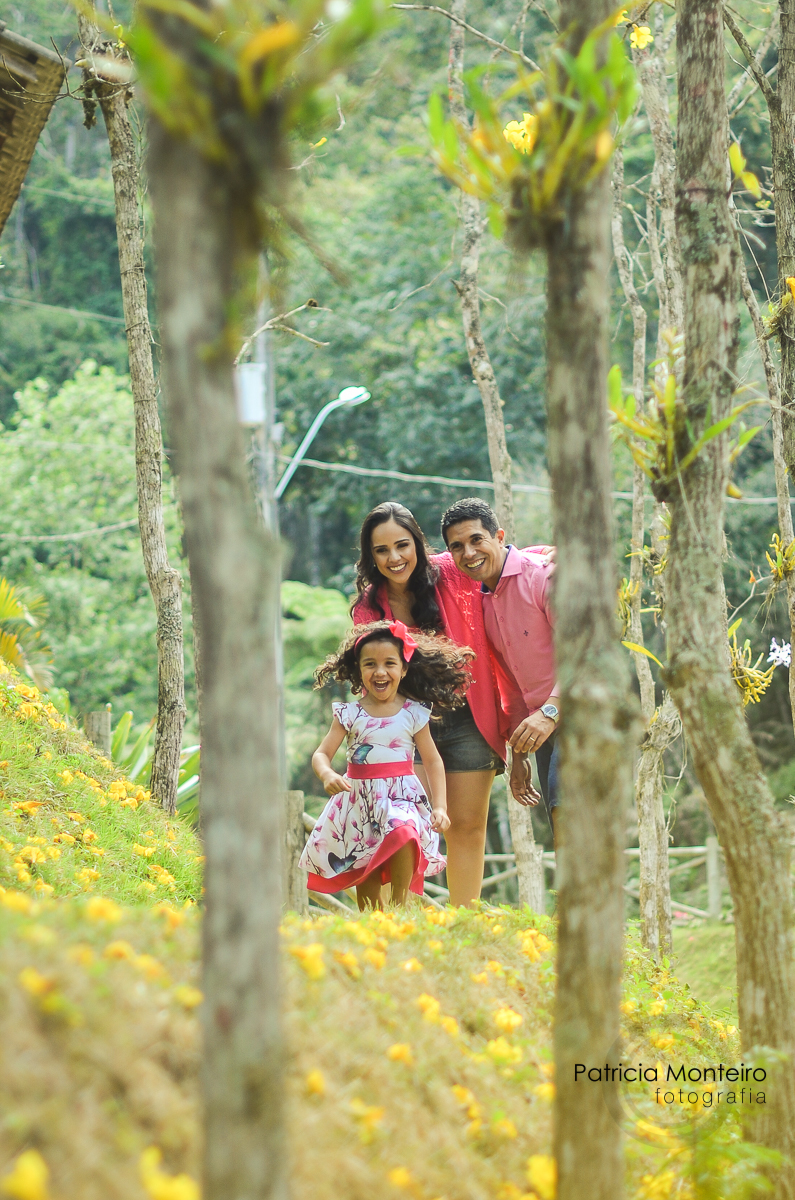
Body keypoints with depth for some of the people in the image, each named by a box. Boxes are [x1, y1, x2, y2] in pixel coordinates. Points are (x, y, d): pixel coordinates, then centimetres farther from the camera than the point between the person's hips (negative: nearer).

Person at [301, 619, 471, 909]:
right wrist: (327, 775, -26)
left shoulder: (413, 714, 0)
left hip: (401, 797, -2)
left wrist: (440, 807, -5)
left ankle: (400, 904, -22)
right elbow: (321, 754, -3)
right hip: (359, 801, 2)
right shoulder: (350, 714, 1)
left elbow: (433, 761, 4)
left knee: (403, 833, -32)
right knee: (365, 875, 2)